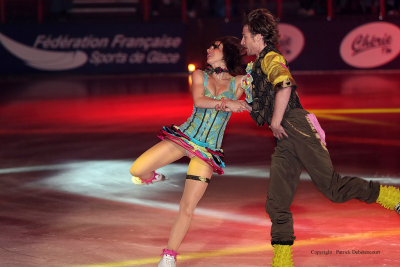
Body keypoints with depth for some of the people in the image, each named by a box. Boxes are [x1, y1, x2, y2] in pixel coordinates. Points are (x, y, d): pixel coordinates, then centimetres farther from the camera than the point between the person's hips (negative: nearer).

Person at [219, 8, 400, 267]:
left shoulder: (270, 57, -1)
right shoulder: (258, 64, 29)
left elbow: (285, 84, -22)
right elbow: (261, 105, 38)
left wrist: (276, 120, -15)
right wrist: (234, 105, 28)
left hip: (295, 126, -10)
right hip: (285, 141, 10)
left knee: (333, 187, -16)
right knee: (277, 205, 3)